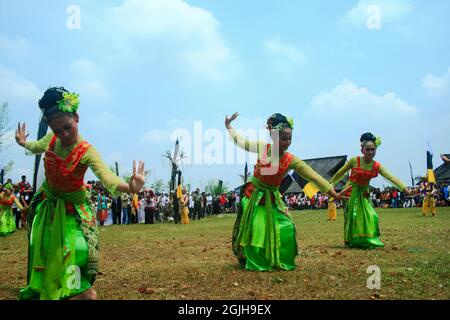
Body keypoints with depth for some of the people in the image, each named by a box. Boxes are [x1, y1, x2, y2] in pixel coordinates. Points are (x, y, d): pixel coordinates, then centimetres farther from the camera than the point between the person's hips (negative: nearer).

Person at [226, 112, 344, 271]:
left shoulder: (291, 160, -16)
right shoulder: (262, 148, -16)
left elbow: (313, 176, -20)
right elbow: (239, 140, -1)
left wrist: (334, 193, -26)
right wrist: (228, 126, 6)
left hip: (272, 198, 1)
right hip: (254, 195, -1)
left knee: (286, 229, -7)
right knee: (255, 231, -3)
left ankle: (281, 262, 12)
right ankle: (254, 263, 13)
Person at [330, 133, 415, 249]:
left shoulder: (377, 166, -9)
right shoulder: (354, 161, -15)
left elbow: (391, 178, -17)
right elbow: (341, 172, -2)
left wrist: (406, 190, -27)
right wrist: (330, 184, 7)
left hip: (364, 194, 3)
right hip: (351, 192, -3)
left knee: (371, 216, -7)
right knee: (353, 216, -5)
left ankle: (367, 240, 8)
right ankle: (353, 241, 9)